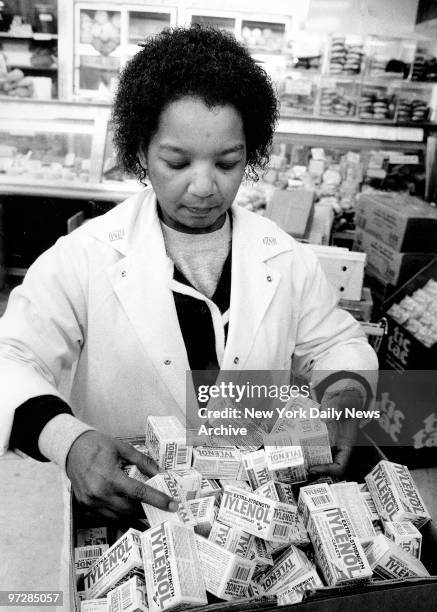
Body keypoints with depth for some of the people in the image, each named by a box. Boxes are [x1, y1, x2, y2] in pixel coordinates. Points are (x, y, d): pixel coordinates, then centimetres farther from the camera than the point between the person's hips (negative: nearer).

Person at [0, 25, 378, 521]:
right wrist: (67, 440, -31)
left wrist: (343, 399, -9)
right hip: (124, 499, 0)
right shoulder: (84, 256, -10)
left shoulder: (287, 260, 0)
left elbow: (336, 343, 13)